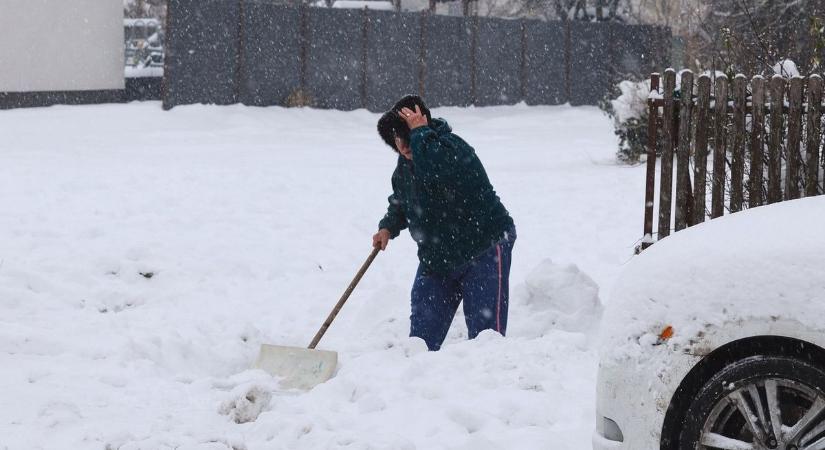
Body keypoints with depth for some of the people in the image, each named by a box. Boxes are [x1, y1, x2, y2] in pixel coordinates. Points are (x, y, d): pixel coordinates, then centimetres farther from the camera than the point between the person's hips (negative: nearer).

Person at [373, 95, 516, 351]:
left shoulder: (452, 148, -22)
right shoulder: (405, 164, 4)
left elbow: (432, 169, -45)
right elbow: (400, 200, 22)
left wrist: (420, 132, -31)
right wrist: (388, 227, 3)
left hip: (484, 248, -8)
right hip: (436, 256, 8)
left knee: (485, 329, -10)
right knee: (422, 332, 6)